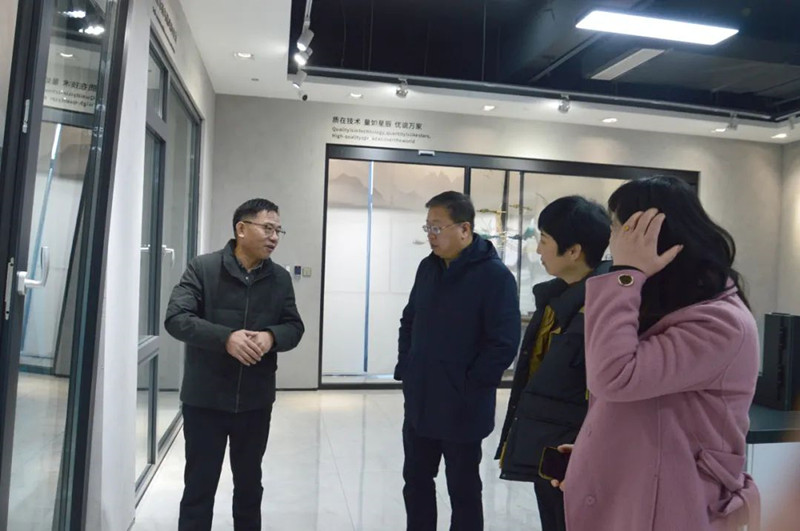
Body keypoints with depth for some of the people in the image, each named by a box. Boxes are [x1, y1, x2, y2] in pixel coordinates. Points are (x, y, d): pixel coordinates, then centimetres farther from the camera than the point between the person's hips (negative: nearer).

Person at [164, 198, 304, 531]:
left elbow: (294, 327, 4)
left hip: (255, 400, 3)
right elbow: (176, 319, -15)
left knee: (249, 483, 19)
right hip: (205, 399, -3)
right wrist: (226, 337, -29)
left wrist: (272, 337, -19)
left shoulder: (280, 278, 3)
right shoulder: (202, 268, -8)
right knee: (199, 485, 10)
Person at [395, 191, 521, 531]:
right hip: (419, 401, 7)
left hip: (462, 408, -6)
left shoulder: (495, 275, -16)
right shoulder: (428, 267, 6)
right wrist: (405, 370, 8)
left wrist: (468, 387, -14)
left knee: (463, 490, 11)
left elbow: (503, 344, -18)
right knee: (416, 481, 19)